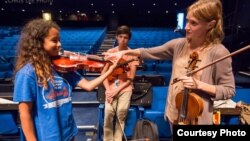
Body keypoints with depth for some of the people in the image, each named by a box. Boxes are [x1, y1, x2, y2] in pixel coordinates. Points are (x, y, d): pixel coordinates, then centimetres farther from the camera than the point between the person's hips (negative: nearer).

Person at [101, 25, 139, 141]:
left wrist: (117, 90, -13)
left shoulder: (133, 54, -2)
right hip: (111, 86, 1)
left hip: (125, 87, 0)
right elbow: (104, 73, 1)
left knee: (122, 110, -16)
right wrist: (108, 89, -13)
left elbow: (130, 78, -4)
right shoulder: (110, 52, 2)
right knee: (109, 111, -16)